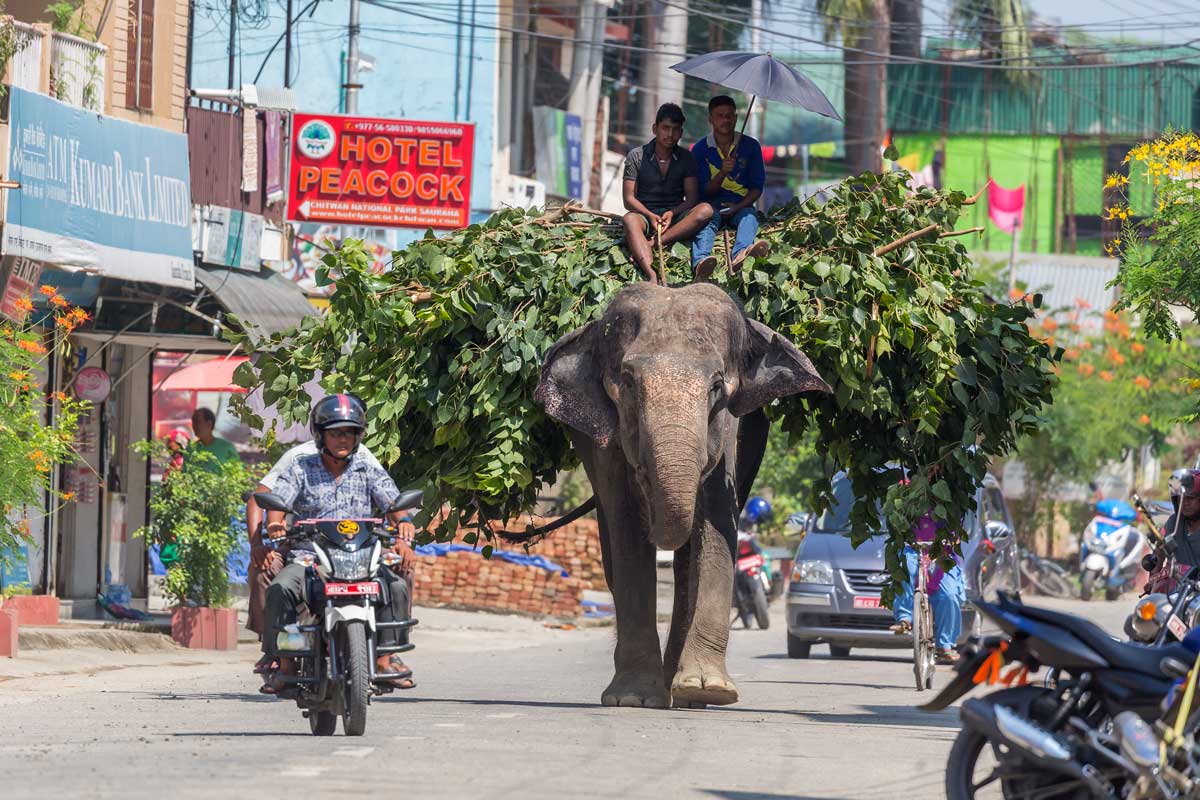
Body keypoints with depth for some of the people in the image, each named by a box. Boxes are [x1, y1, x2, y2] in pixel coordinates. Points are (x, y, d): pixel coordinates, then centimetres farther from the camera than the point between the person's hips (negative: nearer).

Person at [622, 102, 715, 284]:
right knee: (630, 219, -38)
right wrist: (650, 215, -20)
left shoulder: (686, 158, 9)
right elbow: (629, 199, -2)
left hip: (676, 216, 2)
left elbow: (692, 198, 3)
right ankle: (652, 277, -60)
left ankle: (652, 244, -39)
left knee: (705, 210, -28)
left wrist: (672, 213, -17)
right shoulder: (636, 156, 2)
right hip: (645, 215, -2)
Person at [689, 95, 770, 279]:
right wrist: (723, 173, -18)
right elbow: (704, 190, 2)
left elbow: (757, 187, 7)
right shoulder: (700, 149, 7)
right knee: (707, 217, -36)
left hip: (741, 204, 1)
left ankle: (740, 254, -70)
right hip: (712, 204, -1)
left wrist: (738, 207, -11)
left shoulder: (751, 146, 9)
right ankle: (701, 261, -68)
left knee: (749, 217, -35)